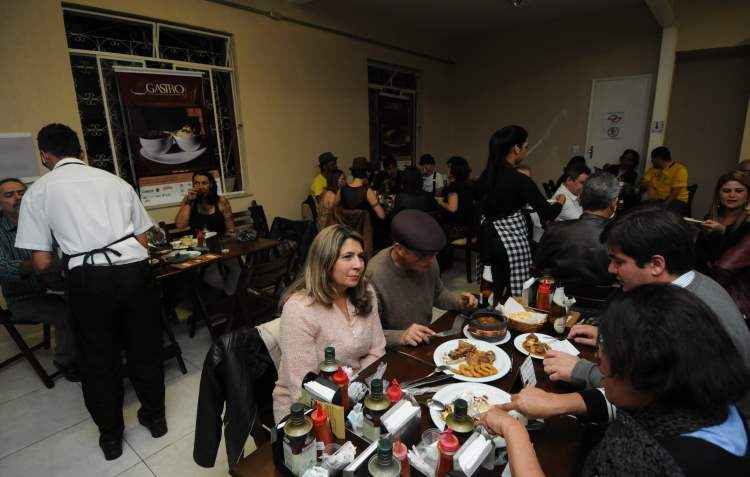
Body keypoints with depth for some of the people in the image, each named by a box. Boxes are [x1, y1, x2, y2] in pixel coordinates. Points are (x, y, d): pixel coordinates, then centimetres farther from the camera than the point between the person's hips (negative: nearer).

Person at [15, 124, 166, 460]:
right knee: (144, 349, 18)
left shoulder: (38, 191, 8)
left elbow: (42, 262, 7)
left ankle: (111, 436, 36)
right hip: (135, 269, 2)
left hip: (88, 279, -2)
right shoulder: (115, 181, 15)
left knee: (98, 359, 17)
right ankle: (155, 417, 38)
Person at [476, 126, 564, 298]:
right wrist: (559, 203, 8)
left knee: (492, 293, 17)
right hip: (513, 241, -7)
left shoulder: (486, 174, 2)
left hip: (489, 237, 7)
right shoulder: (519, 180, -17)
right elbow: (548, 213, -12)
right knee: (517, 297, 5)